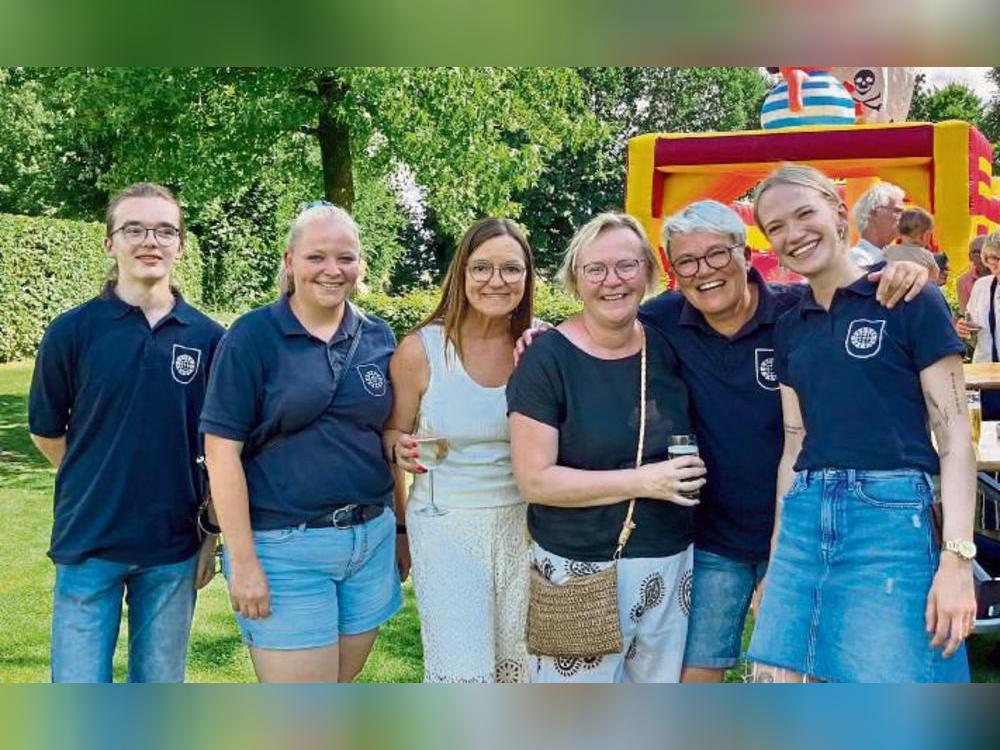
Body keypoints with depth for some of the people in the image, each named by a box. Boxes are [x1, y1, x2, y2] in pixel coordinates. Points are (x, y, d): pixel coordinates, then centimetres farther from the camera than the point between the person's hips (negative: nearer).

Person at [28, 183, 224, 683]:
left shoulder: (208, 337, -1)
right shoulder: (73, 331, -5)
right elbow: (46, 433, 6)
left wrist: (214, 532, 3)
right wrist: (98, 489, 9)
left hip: (174, 550, 2)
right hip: (88, 546, -1)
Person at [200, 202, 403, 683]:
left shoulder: (377, 338, 7)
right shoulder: (253, 337, -7)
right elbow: (222, 449, -10)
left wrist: (401, 531, 14)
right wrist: (242, 561, -13)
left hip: (371, 541, 5)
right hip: (286, 548, -5)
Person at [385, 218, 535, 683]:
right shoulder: (421, 349, -9)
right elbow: (392, 434, 4)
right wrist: (401, 447, -19)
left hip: (522, 523, 3)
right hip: (447, 526, -3)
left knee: (516, 665, 14)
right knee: (462, 672, -5)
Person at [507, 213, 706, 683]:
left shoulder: (665, 348, 3)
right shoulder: (547, 359, -11)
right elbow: (534, 480, -15)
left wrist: (689, 479, 1)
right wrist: (643, 482, -19)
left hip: (670, 567, 5)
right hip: (582, 573, -5)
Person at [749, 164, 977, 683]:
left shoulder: (911, 300, -1)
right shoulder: (789, 327, 15)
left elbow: (954, 435, -4)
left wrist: (957, 559, -13)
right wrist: (777, 558, 15)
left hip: (890, 516, -5)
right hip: (805, 519, 5)